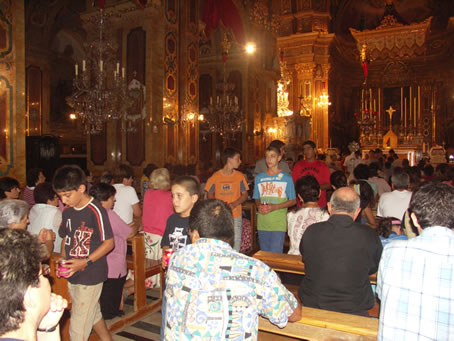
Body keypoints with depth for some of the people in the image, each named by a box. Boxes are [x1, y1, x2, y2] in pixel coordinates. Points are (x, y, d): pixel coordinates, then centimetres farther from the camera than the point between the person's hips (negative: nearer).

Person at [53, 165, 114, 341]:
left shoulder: (95, 211, -19)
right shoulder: (68, 210, 4)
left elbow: (109, 243, -17)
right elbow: (66, 238, 15)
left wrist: (85, 262, -23)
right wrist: (63, 259, -1)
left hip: (90, 276, -7)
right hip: (73, 275, 7)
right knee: (93, 314, 23)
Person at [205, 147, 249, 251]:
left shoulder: (240, 176, -2)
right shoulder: (215, 177, -4)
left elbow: (244, 195, 3)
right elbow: (210, 195, 6)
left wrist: (234, 204, -14)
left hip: (235, 217, 1)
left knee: (235, 243, 5)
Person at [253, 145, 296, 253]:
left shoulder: (286, 178, -1)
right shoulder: (259, 178, 10)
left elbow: (293, 201, 0)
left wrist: (275, 207, -13)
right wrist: (259, 206, -5)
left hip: (279, 224, -4)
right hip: (262, 223, 4)